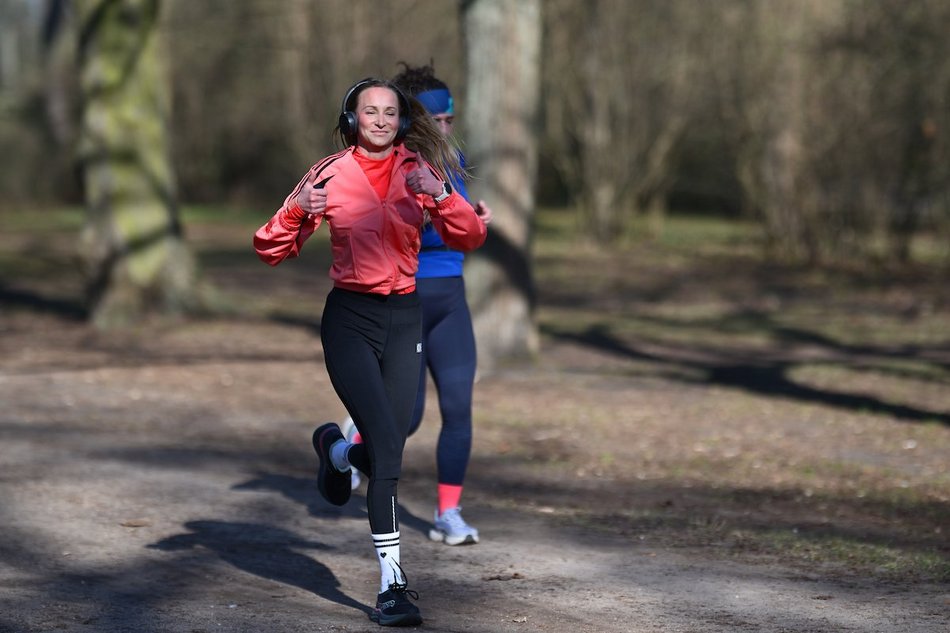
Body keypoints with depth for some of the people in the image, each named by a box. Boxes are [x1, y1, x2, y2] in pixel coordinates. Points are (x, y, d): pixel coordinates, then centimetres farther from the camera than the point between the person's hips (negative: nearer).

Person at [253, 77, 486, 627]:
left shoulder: (419, 171, 4)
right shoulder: (331, 175, -1)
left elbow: (470, 238, -4)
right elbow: (273, 250, 1)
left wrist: (439, 195, -21)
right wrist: (297, 210, -18)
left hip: (404, 317, 3)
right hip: (350, 318, -3)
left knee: (388, 449, 4)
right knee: (387, 445, -16)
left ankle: (336, 450, 41)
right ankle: (392, 584, -10)